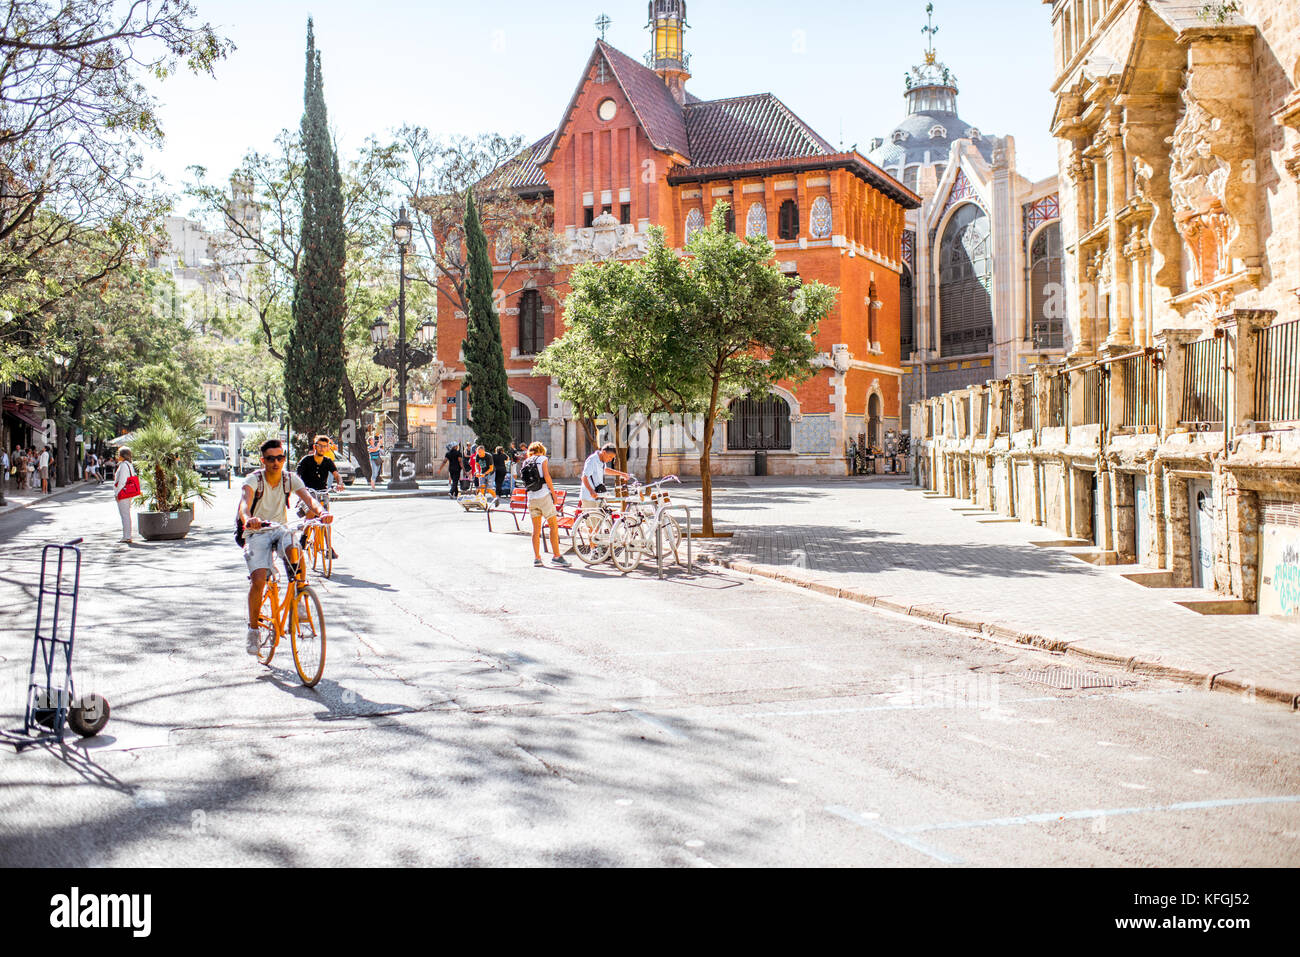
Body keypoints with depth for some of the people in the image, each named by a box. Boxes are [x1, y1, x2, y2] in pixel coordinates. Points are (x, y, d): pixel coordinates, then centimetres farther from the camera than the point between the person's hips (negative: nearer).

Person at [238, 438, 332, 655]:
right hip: (257, 532, -2)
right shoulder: (254, 479, -15)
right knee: (258, 580, -19)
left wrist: (321, 512, -44)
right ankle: (252, 630, -1)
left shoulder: (290, 478, -6)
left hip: (281, 529, 2)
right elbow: (245, 501, -34)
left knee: (295, 551, -33)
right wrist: (248, 518, -58)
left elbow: (308, 498, -21)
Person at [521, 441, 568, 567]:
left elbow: (525, 481, 15)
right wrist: (553, 493, -5)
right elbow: (546, 477, -11)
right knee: (554, 525, -1)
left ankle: (536, 558, 7)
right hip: (544, 496, -6)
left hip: (531, 498, 6)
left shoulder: (525, 462, 15)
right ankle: (556, 556, -5)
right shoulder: (543, 459, 0)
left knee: (536, 529, 9)